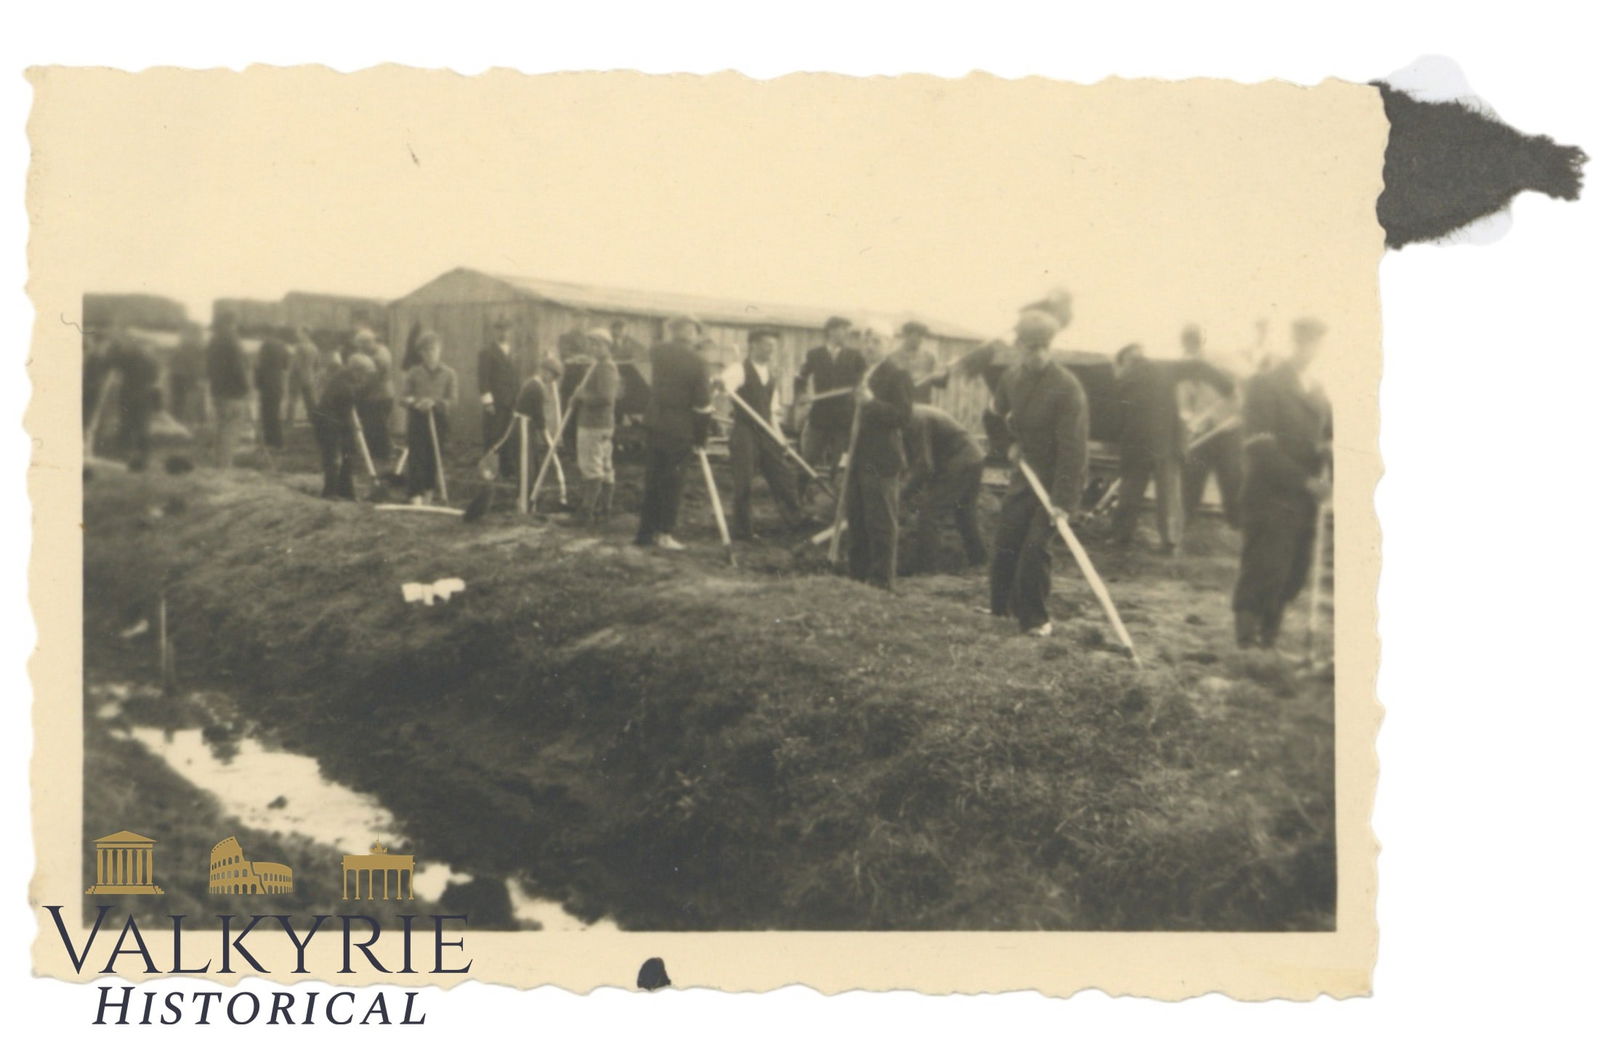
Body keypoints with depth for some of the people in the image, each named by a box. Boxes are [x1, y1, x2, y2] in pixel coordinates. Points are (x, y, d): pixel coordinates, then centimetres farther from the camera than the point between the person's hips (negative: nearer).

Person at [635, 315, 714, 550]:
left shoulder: (657, 352, 1)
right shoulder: (695, 361, -11)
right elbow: (702, 403, -10)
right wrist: (701, 436, -1)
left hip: (654, 423, 4)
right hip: (680, 428, -4)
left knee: (652, 478, 11)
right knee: (672, 481, 4)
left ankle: (646, 531, 15)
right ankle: (664, 532, 3)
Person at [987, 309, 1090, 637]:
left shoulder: (1067, 387, -21)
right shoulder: (1011, 377, -1)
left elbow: (1072, 447, -24)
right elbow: (999, 416, 22)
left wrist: (1064, 500, -28)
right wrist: (1011, 442, 3)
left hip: (1057, 477, -6)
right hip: (1026, 472, 6)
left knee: (1035, 546, -12)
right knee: (1005, 541, 6)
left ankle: (1034, 618, 3)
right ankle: (1000, 607, 22)